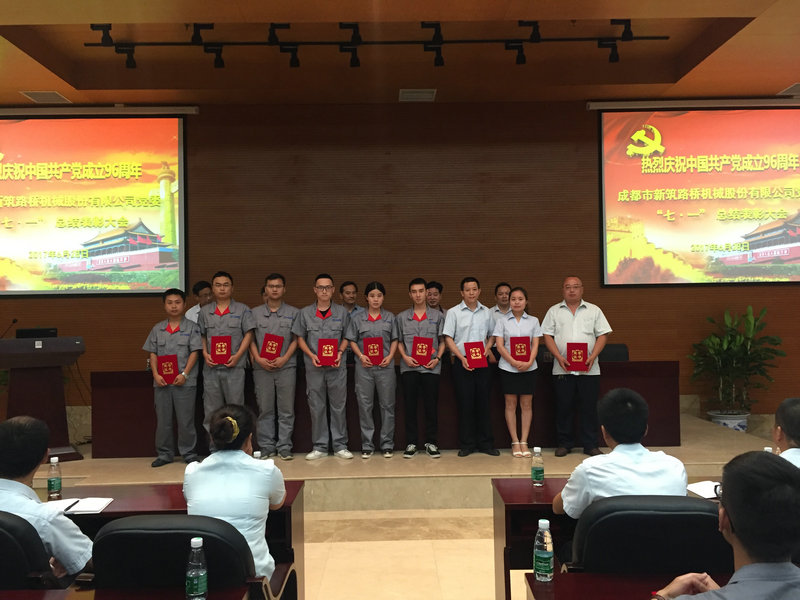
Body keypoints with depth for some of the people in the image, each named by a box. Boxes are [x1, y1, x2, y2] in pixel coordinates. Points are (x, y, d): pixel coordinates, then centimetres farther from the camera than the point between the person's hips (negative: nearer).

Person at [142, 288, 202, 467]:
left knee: (185, 419, 1)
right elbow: (153, 353, 10)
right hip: (162, 381, 3)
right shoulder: (157, 329, 12)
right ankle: (164, 453, 18)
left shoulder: (191, 327, 2)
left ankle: (188, 452, 13)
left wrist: (184, 374, -13)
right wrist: (156, 374, -3)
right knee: (163, 419, 8)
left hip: (184, 382, -3)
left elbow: (194, 352, -3)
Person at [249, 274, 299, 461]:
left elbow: (296, 339, 4)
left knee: (286, 410, 0)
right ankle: (266, 448, 12)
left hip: (286, 366, -1)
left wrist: (284, 358, -9)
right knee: (265, 409, 4)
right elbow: (251, 339, 8)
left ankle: (284, 447, 7)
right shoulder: (255, 313, 11)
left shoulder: (293, 313, 8)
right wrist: (258, 358, -7)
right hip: (262, 367, 1)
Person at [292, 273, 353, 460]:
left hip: (337, 366, 0)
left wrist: (340, 352, -8)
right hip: (314, 366, 0)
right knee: (316, 408, 5)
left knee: (338, 406, 4)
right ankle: (319, 447, 15)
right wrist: (311, 355, -8)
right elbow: (300, 338, 7)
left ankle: (340, 446, 13)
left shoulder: (341, 312, 6)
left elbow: (346, 337, 10)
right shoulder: (305, 313, 6)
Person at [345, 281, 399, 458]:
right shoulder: (357, 318, 6)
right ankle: (367, 445, 12)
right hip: (364, 366, 0)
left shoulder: (390, 318, 8)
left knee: (387, 405, 3)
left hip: (385, 366, 0)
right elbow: (352, 341, 6)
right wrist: (361, 356, -9)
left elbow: (395, 340, 9)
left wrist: (390, 356, -7)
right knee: (364, 405, 3)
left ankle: (387, 444, 12)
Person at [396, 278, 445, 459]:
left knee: (431, 406, 2)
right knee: (410, 405, 4)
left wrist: (437, 358, -5)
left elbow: (442, 341, 9)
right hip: (409, 367, 1)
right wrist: (405, 357, -5)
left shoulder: (437, 316, 8)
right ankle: (411, 443, 13)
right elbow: (399, 341, 12)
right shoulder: (402, 317, 10)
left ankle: (431, 442, 13)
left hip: (431, 367, -1)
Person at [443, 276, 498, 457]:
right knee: (465, 405, 1)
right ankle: (466, 444, 10)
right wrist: (462, 358, -13)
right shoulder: (454, 312, 0)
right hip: (462, 363, -3)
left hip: (482, 363, 3)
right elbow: (448, 338, -3)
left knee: (483, 403, 6)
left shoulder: (486, 312, 10)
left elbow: (491, 334, 19)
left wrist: (487, 347, -2)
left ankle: (486, 443, 15)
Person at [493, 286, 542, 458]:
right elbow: (499, 346, -4)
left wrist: (529, 362, -15)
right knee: (511, 404, 1)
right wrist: (514, 362, -16)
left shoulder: (533, 321, 8)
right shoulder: (502, 321, 3)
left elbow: (535, 345, 2)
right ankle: (515, 442, 8)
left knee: (526, 404, 3)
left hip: (528, 368, 1)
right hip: (508, 368, -1)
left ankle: (524, 442, 10)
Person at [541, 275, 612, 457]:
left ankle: (591, 445, 13)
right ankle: (564, 444, 15)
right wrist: (559, 357, -9)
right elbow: (547, 336, 5)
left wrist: (592, 357, -9)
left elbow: (602, 335, 5)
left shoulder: (594, 310, 9)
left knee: (589, 407, 2)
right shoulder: (554, 311, 9)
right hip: (562, 368, 0)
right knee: (563, 406, 4)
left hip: (589, 369, 0)